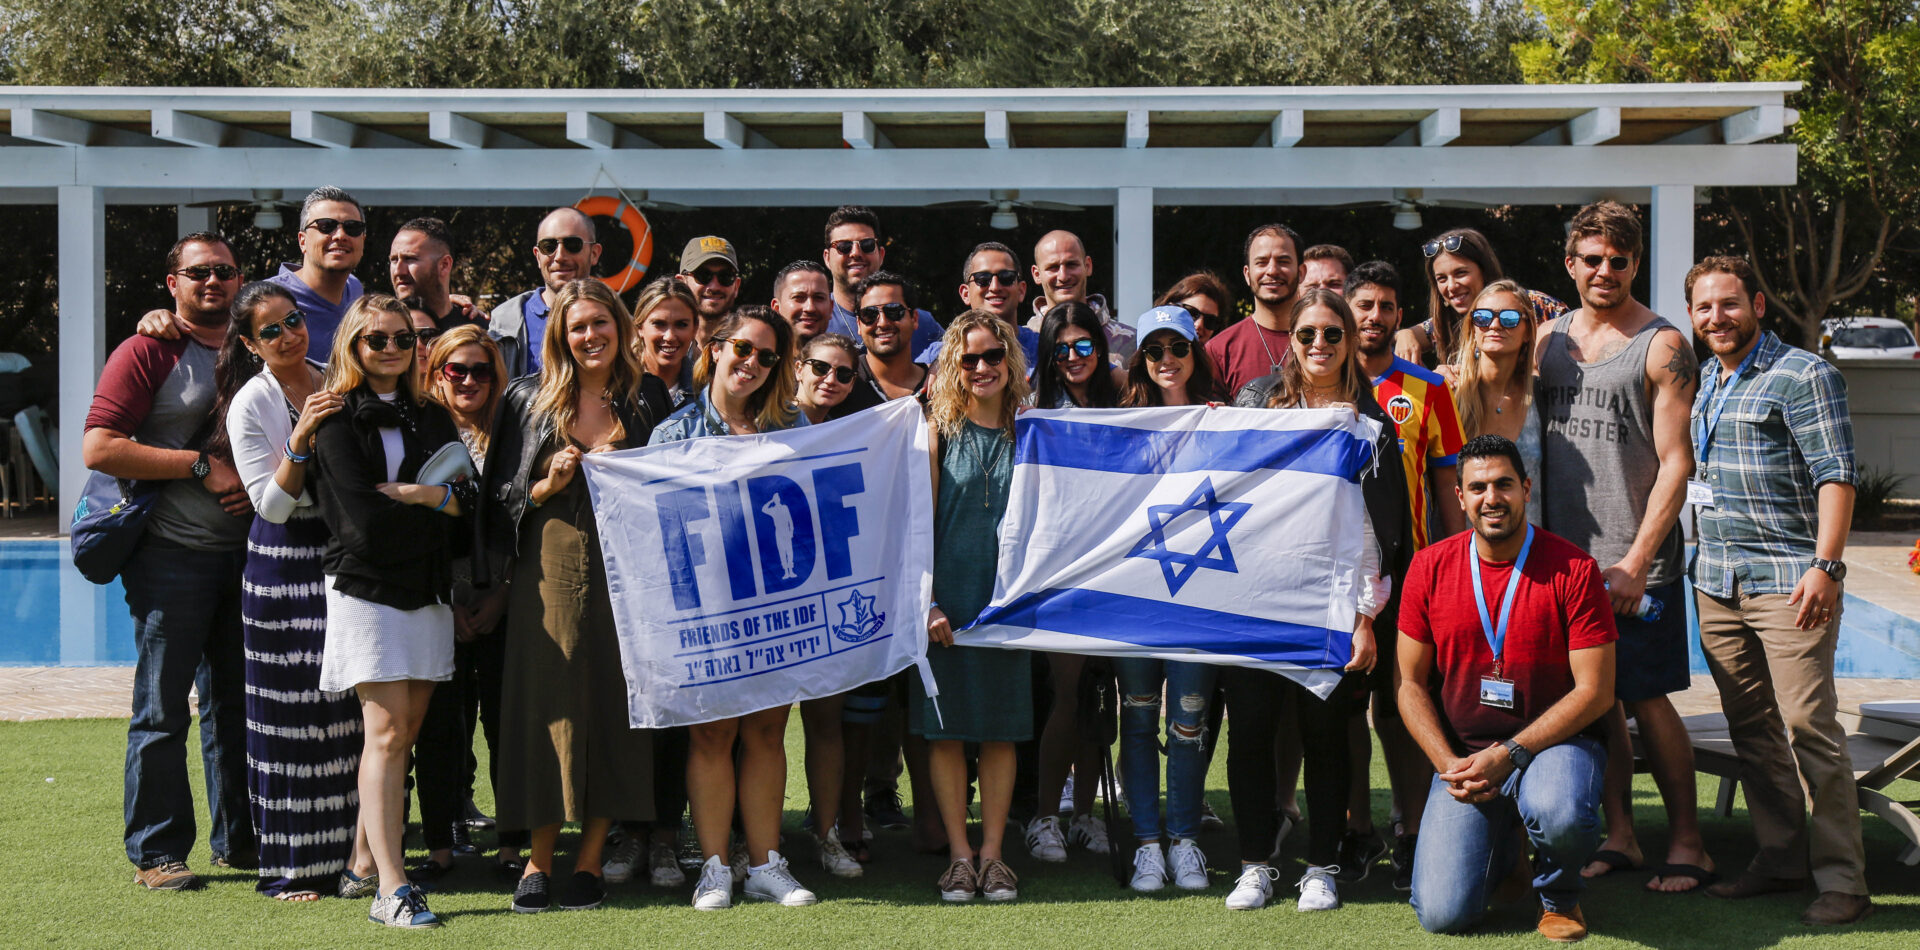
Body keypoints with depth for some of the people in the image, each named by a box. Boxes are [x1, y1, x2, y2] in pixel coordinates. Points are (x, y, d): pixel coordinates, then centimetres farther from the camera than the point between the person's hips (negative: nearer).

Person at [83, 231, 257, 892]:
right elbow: (99, 448, -15)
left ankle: (238, 838, 22)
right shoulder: (147, 353, -5)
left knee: (237, 701, 12)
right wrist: (202, 466, -17)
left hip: (243, 550, 6)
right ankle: (156, 851, 7)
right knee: (162, 707, -1)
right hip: (172, 556, -6)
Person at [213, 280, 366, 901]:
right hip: (282, 566, -4)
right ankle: (291, 868, 6)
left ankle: (355, 847, 13)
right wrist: (300, 441, -23)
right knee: (290, 715, -2)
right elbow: (271, 504, -12)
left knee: (350, 707, 4)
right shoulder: (250, 404, -7)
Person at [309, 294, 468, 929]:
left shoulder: (430, 417, 17)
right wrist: (434, 504, -2)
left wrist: (405, 493, -11)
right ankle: (391, 890, -14)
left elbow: (465, 494, 4)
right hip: (367, 586, -5)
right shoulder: (338, 419, -1)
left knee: (405, 733, 3)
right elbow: (363, 514, -13)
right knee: (386, 732, -11)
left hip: (427, 589, 6)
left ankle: (368, 859, 11)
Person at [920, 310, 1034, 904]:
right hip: (946, 601, -1)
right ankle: (959, 854, 10)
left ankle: (992, 852, 12)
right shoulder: (940, 431, 2)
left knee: (1001, 730, 4)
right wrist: (924, 602, -7)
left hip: (1007, 601, 1)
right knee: (945, 728, 1)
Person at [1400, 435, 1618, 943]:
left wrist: (1509, 755, -17)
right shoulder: (1430, 568, 0)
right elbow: (1411, 685, 6)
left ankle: (1560, 896, 0)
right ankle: (1502, 852, 23)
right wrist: (1449, 765, -9)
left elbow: (1595, 691, -10)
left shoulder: (1573, 570, -9)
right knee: (1443, 913, -14)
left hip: (1554, 742, -2)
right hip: (1464, 754, 2)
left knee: (1560, 815, -38)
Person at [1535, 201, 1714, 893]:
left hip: (1634, 562, -4)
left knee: (1647, 701, -2)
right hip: (1561, 555, 5)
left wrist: (1635, 563, -15)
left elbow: (1675, 463, -9)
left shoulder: (1662, 346, -4)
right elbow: (1529, 441, 16)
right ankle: (1618, 836, 19)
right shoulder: (1548, 338, 10)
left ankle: (1687, 844, 10)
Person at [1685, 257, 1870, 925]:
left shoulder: (1803, 376, -6)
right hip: (1716, 585, 7)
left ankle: (1841, 878, -3)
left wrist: (1825, 565, -19)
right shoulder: (1704, 386, 16)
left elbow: (1835, 474, -12)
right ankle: (1780, 858, 18)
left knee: (1808, 727, -9)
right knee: (1750, 730, 10)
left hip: (1789, 581, -7)